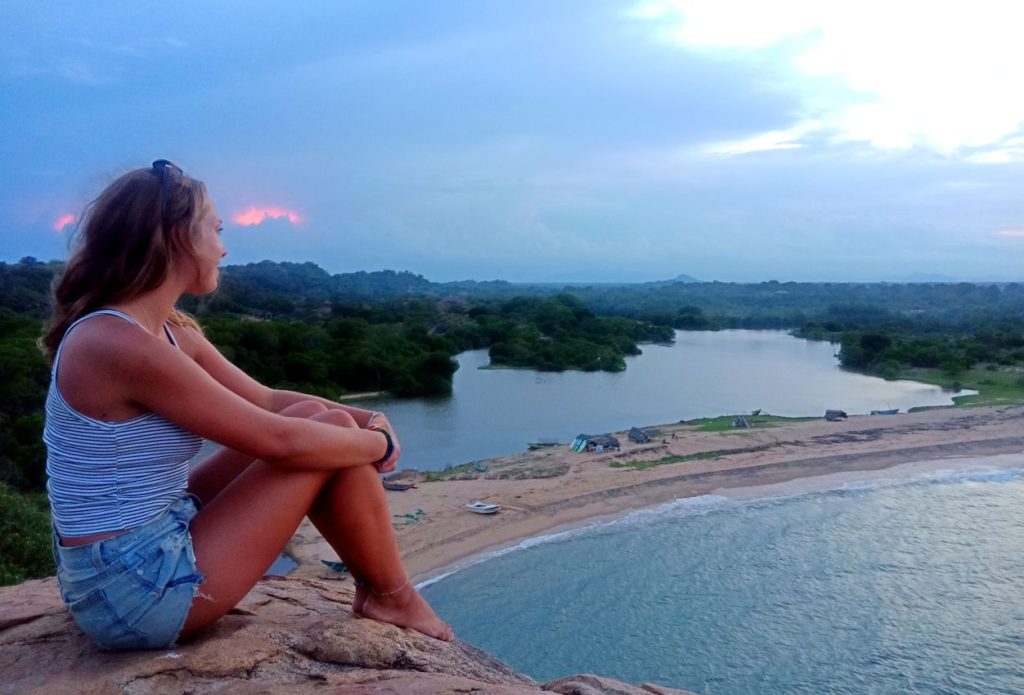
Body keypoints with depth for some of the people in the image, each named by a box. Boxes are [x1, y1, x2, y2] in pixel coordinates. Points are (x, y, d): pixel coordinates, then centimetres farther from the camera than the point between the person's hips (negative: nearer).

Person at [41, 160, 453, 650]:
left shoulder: (170, 333, 6)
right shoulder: (121, 345, -24)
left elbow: (269, 401, 10)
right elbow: (280, 440, -23)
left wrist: (365, 419, -5)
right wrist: (379, 443, -8)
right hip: (139, 591, -9)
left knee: (318, 419, 8)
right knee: (332, 431, -10)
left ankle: (373, 586, 18)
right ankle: (393, 598, 11)